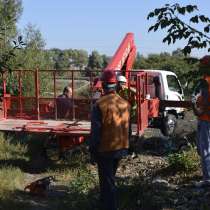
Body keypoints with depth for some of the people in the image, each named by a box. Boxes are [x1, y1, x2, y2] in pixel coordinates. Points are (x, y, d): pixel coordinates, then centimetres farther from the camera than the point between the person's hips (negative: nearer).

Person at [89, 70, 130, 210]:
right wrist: (126, 146, 19)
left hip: (105, 150, -6)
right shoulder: (125, 104, -1)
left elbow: (95, 131, -16)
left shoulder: (100, 105, -18)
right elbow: (128, 128, 7)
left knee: (107, 181, 5)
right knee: (110, 177, 26)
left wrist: (92, 150, -5)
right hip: (121, 148, 6)